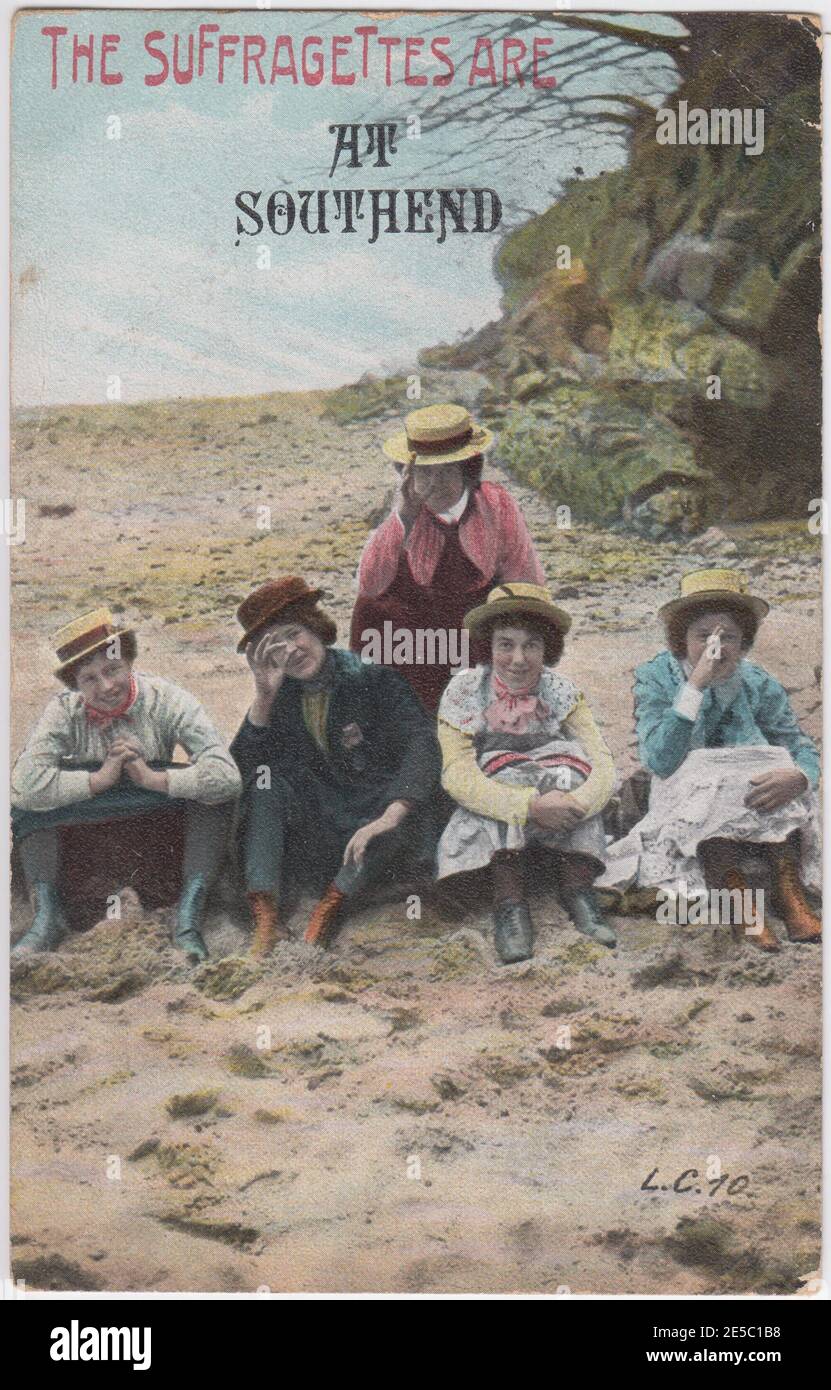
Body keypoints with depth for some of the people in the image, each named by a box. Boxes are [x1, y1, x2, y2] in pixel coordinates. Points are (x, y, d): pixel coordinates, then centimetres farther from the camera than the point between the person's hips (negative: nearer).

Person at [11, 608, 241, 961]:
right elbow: (24, 786, -30)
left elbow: (227, 777, -30)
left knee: (213, 794, -26)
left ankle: (188, 919, -28)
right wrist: (100, 779, -28)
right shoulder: (64, 711, -14)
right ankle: (48, 917, -20)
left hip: (159, 834, -1)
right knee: (27, 806, -21)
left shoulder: (166, 700, -18)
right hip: (85, 838, 1)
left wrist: (152, 778, -29)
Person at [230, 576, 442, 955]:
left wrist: (389, 817, -38)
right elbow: (241, 765, -8)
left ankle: (330, 905, -21)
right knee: (264, 776, -20)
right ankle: (265, 914, -30)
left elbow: (423, 745, -24)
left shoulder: (372, 677, -11)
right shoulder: (281, 695, 3)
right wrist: (264, 695, -19)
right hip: (318, 817, 4)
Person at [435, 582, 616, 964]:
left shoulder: (561, 691, -4)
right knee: (504, 772, -31)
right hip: (482, 825, -2)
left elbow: (602, 765, -14)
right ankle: (509, 905, -34)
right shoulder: (465, 691, -10)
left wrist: (577, 802, -38)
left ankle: (577, 891, -26)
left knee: (568, 772, -25)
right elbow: (457, 774, -22)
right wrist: (529, 805, -38)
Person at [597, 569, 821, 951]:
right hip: (682, 806, -2)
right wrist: (696, 686, -29)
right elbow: (659, 760, -23)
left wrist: (797, 777, -32)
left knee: (780, 775, -26)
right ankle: (738, 901, -33)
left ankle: (789, 890, -28)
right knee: (707, 784, -33)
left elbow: (804, 749, -7)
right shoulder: (656, 678, -9)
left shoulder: (759, 686, -1)